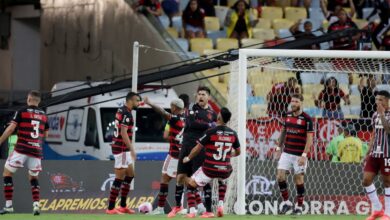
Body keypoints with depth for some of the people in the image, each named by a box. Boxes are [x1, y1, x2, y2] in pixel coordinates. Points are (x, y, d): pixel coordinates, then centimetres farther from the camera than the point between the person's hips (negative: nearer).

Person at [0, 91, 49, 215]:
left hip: (21, 149, -4)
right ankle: (36, 205, 2)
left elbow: (10, 129, -7)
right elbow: (45, 135, 20)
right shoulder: (43, 115, 11)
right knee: (33, 178, 19)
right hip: (36, 150, 4)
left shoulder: (22, 112, -2)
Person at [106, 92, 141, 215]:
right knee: (119, 178, -7)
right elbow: (124, 133, -22)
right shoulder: (126, 113, -16)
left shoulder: (122, 110, 13)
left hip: (123, 149, 10)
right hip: (122, 149, -10)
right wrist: (132, 149, -22)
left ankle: (123, 206, 20)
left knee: (130, 175, 17)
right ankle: (111, 208, -5)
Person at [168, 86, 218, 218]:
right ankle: (177, 206, 23)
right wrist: (208, 125, -17)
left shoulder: (212, 114, 8)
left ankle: (208, 210, -5)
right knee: (180, 177, 5)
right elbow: (192, 123, -11)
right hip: (186, 147, 2)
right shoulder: (192, 110, 8)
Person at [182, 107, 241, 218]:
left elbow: (197, 148, -5)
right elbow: (237, 152, 16)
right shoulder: (233, 134, 2)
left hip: (209, 169, -4)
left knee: (190, 185, 14)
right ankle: (221, 205, 20)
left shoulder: (211, 132, -11)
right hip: (225, 170, 4)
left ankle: (192, 211, -4)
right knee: (222, 181, 39)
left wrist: (188, 158, 13)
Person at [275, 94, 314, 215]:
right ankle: (286, 203, 9)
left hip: (299, 155, -5)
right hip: (287, 153, 5)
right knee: (280, 176, -5)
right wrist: (279, 148, 14)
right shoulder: (287, 116, 6)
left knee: (298, 179, 1)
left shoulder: (306, 119, -10)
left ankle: (299, 207, 12)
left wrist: (304, 155, -18)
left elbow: (309, 139, -12)